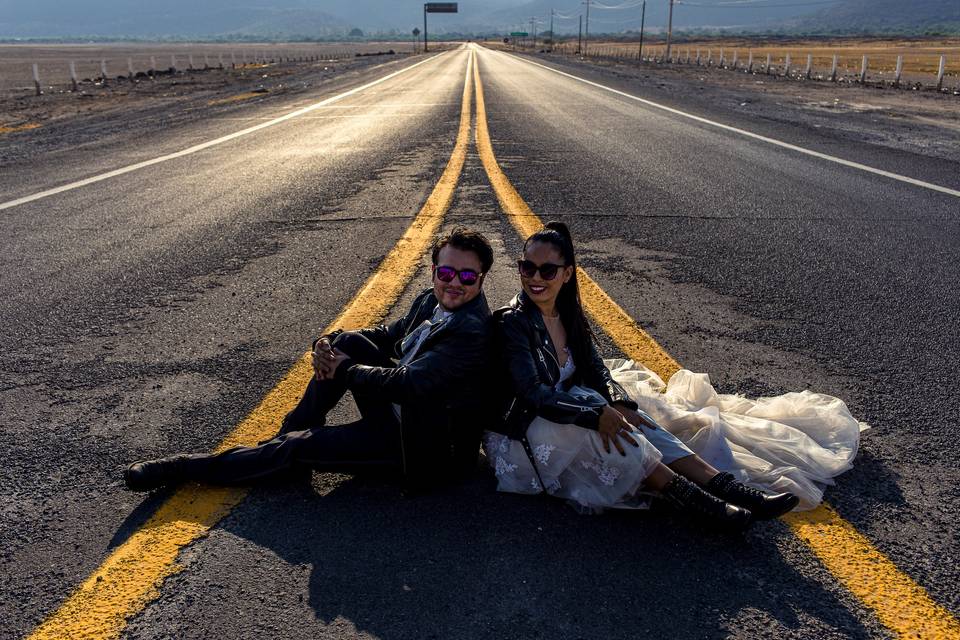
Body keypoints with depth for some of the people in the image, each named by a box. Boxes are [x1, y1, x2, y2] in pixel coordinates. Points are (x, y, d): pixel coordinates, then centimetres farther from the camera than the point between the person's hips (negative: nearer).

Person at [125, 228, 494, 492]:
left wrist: (345, 370, -16)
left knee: (298, 448, -8)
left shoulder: (471, 330, -27)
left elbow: (407, 383, -31)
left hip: (422, 447, -8)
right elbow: (388, 335, 11)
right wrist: (327, 345, -9)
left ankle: (188, 468, 11)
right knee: (349, 341, -6)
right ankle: (293, 431, 6)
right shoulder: (431, 302, 2)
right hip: (401, 414, 8)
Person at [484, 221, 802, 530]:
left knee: (621, 415, -20)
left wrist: (618, 403, -21)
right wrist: (596, 414, -36)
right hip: (520, 433, -6)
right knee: (602, 421, -31)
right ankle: (682, 493, -29)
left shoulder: (568, 314, 3)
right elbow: (533, 394, -28)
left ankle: (726, 487, -26)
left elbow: (595, 369, 1)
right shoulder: (511, 323, -20)